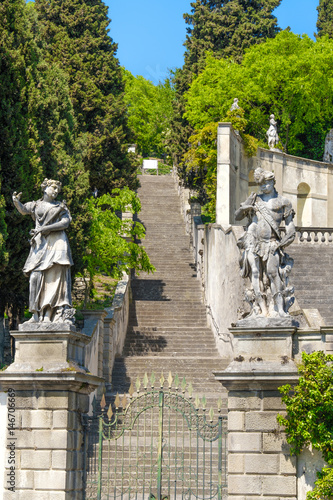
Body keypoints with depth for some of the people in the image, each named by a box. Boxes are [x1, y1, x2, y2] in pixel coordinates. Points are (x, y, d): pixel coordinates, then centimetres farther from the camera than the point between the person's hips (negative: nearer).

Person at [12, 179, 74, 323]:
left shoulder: (61, 207, 15)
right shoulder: (36, 205, 19)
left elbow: (65, 222, -1)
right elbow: (23, 209, 2)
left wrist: (44, 229, -11)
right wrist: (16, 202, -21)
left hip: (56, 242, -1)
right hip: (40, 244, 1)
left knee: (54, 275, -14)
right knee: (35, 276, -10)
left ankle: (47, 314, -19)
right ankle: (36, 314, -11)